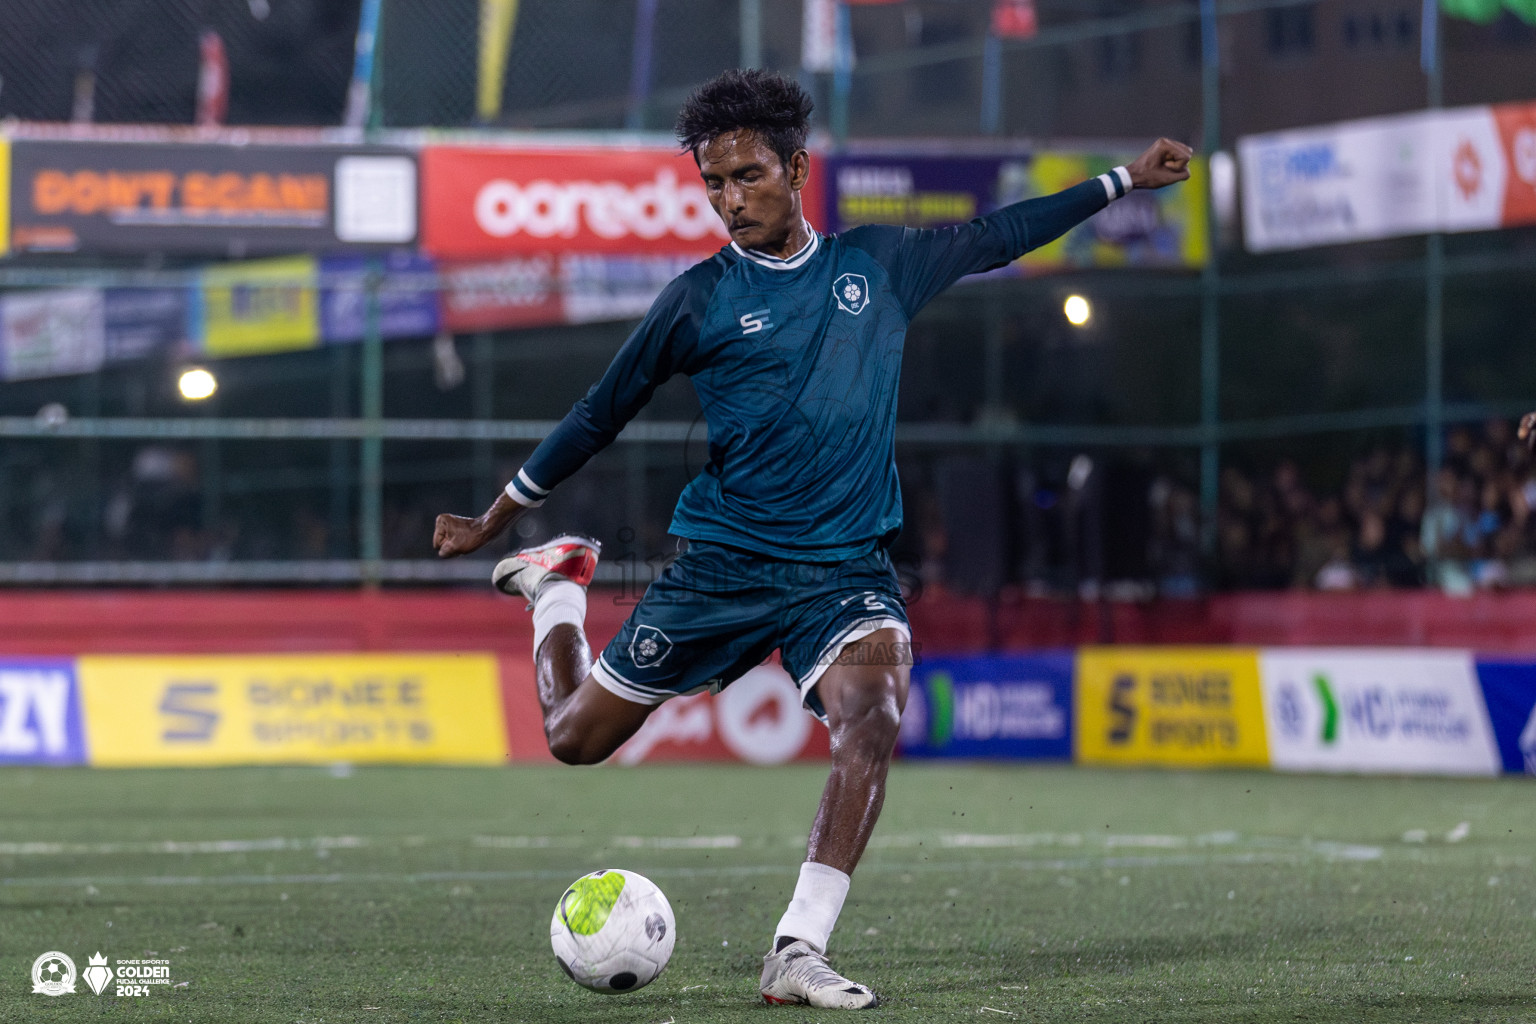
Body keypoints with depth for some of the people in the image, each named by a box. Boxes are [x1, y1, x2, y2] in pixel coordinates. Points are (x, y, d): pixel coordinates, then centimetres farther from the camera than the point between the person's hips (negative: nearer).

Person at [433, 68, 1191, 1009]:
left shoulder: (879, 264, 6)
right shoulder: (701, 299, -2)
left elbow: (994, 238, 20)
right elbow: (602, 414, 6)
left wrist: (1126, 181, 23)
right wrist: (497, 519, 11)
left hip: (844, 568, 1)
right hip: (721, 565, -1)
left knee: (873, 723, -29)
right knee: (577, 737, 6)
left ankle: (798, 953, -28)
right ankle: (558, 584, 40)